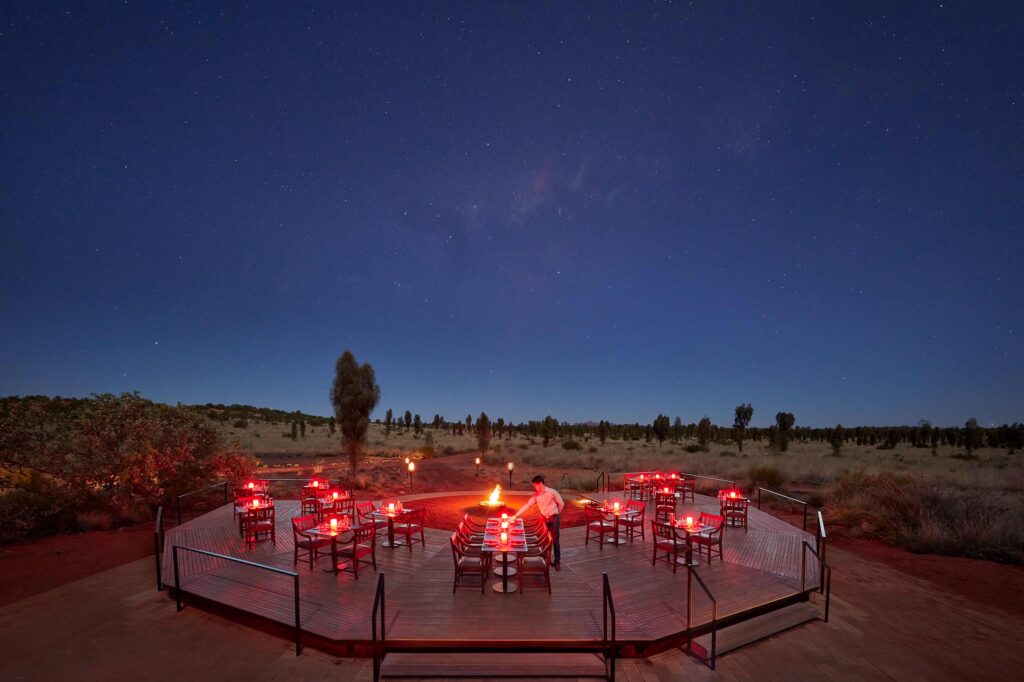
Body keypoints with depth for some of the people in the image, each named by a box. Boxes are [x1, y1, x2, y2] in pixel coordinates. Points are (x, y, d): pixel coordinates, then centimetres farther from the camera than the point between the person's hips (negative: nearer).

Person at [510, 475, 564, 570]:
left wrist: (555, 514, 5)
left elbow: (561, 504, -7)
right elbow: (527, 505, -7)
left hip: (553, 518, -4)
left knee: (555, 540, -1)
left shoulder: (552, 492, -17)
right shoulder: (535, 495, -5)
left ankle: (557, 561, 9)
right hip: (544, 518, 4)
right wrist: (516, 515, -14)